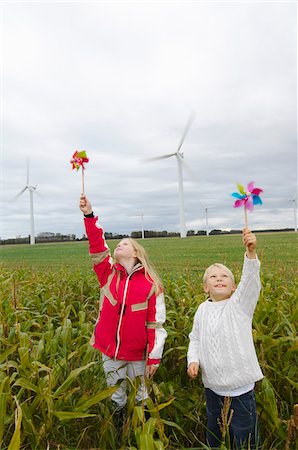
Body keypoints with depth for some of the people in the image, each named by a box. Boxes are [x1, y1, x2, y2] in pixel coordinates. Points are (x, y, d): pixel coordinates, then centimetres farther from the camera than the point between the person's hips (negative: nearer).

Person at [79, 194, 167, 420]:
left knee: (141, 397, 17)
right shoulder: (108, 274, -4)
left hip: (137, 355, -2)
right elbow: (98, 248, -18)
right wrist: (90, 216, -28)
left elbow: (156, 323, -9)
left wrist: (154, 357, -7)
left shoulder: (151, 284, -12)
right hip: (109, 352, 3)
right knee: (116, 396, 21)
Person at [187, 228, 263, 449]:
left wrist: (251, 252, -44)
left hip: (240, 389, -4)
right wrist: (193, 359, -9)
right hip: (212, 387, 4)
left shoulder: (240, 304, -10)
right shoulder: (203, 310, 0)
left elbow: (250, 280, -28)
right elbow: (195, 339, 10)